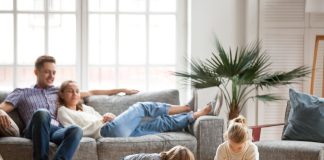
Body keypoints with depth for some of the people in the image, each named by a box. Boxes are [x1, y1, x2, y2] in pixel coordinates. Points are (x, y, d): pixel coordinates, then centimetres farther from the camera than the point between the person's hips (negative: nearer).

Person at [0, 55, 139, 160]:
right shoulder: (22, 93, 24)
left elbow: (91, 93, 36)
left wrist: (121, 90, 34)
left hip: (57, 130, 3)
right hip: (35, 131, -2)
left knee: (76, 130, -35)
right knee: (42, 113, -39)